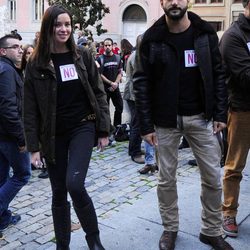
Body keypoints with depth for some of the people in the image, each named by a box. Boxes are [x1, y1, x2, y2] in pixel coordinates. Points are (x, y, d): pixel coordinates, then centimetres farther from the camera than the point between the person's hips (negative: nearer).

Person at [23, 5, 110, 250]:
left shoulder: (83, 56, 2)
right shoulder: (36, 63, -1)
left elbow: (98, 93, 5)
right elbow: (30, 108, -1)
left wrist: (103, 130, 0)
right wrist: (33, 146, -5)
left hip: (82, 127, -1)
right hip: (53, 134, 1)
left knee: (74, 184, -17)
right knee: (59, 192, 9)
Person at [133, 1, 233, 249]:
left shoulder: (206, 33, 0)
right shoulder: (152, 39, -5)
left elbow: (218, 74, 4)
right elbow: (142, 83, -5)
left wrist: (220, 113, -2)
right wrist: (146, 125, -9)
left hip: (201, 117, 2)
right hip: (166, 120, -1)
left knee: (212, 177, 6)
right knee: (166, 178, 8)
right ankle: (170, 228, 28)